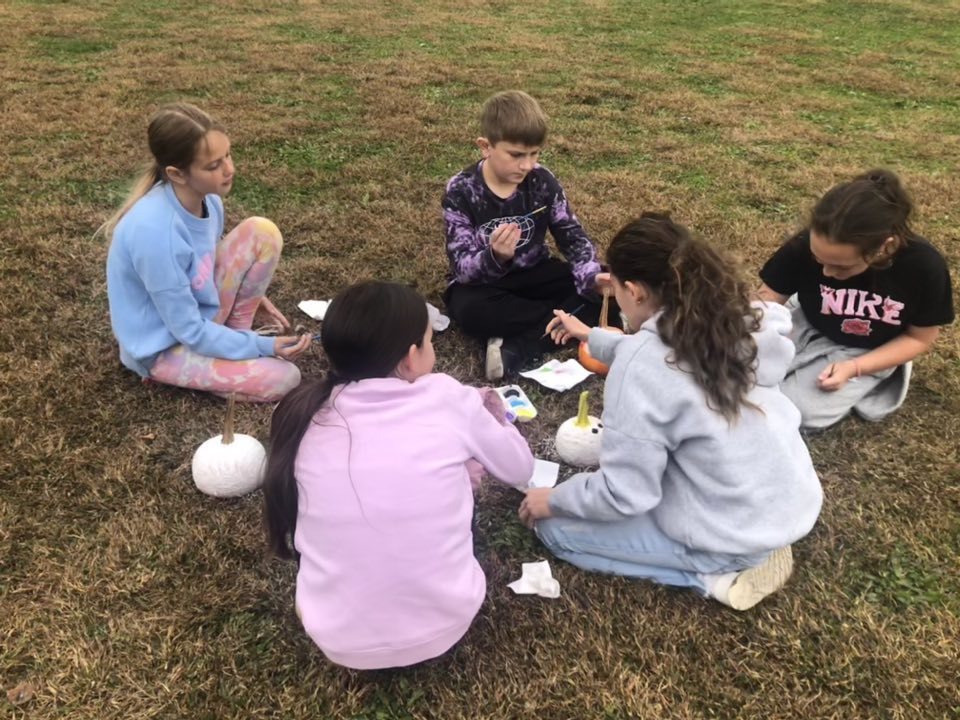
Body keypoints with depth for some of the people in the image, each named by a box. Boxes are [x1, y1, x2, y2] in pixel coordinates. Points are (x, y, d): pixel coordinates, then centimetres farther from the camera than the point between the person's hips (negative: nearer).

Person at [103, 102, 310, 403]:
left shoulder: (206, 197, -11)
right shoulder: (154, 231, -35)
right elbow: (188, 330, -25)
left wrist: (248, 292, 0)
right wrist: (262, 347, -21)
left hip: (200, 307, 8)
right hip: (165, 347, -7)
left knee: (263, 231, -11)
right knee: (284, 379, -19)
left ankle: (236, 334, 2)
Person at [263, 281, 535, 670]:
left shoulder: (304, 414, -6)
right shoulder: (447, 398, -13)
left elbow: (295, 530, 8)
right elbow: (520, 469, 4)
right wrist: (493, 415, 26)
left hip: (338, 638, 2)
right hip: (443, 627, -1)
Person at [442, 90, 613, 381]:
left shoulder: (543, 181, -9)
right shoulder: (461, 191, -18)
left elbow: (573, 238, -7)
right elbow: (462, 268, -22)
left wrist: (592, 277, -28)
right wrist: (493, 257, -45)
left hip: (534, 274, 4)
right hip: (482, 281, -3)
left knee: (603, 290, -17)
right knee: (470, 310, -38)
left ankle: (516, 349, -28)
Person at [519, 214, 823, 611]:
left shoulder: (640, 367, -25)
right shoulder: (735, 317, -3)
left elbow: (624, 495, -20)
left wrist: (554, 500, -2)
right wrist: (592, 336, 26)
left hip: (731, 535, -8)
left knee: (554, 526, 5)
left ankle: (714, 573, 0)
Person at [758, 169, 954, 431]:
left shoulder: (924, 267, -28)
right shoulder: (806, 246, -28)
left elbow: (920, 338, -13)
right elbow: (767, 299, -16)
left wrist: (853, 368, -25)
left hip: (866, 352, -2)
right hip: (808, 327, 2)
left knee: (802, 410, -19)